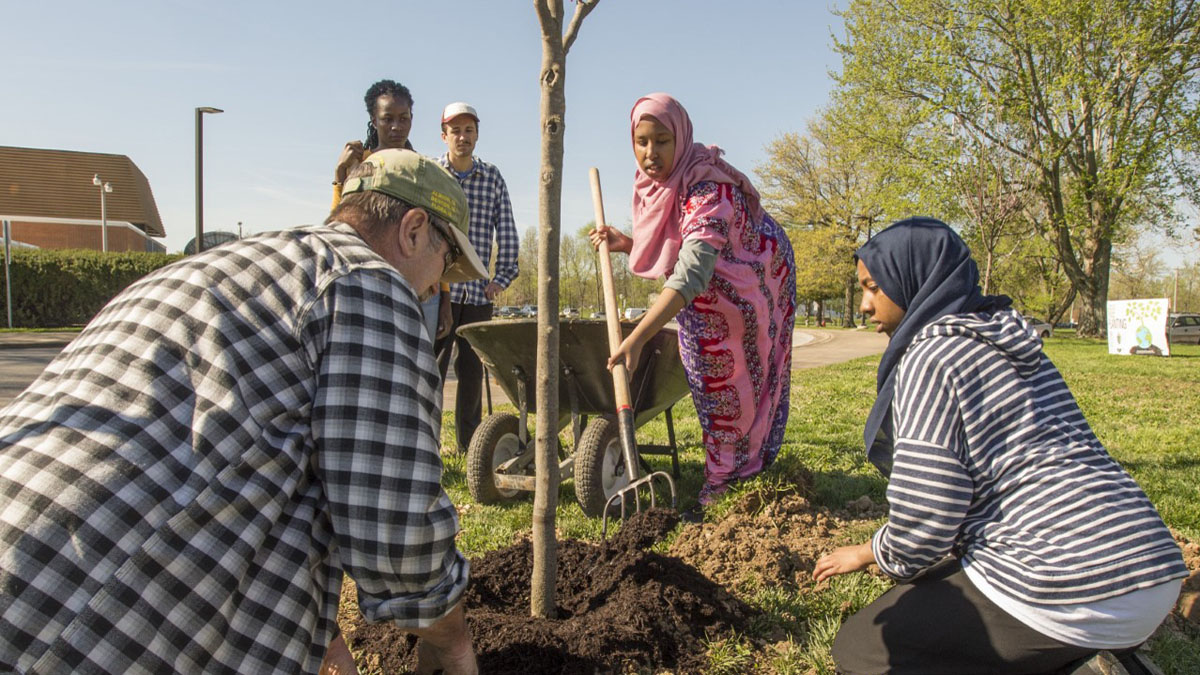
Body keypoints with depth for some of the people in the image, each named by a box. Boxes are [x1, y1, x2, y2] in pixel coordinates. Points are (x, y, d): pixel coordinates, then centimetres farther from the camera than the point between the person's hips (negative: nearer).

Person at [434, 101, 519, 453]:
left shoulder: (492, 177, 10)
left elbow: (506, 230, 9)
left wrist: (502, 276, 3)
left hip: (478, 290, 2)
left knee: (472, 368, 7)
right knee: (432, 362, -3)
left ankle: (468, 445, 16)